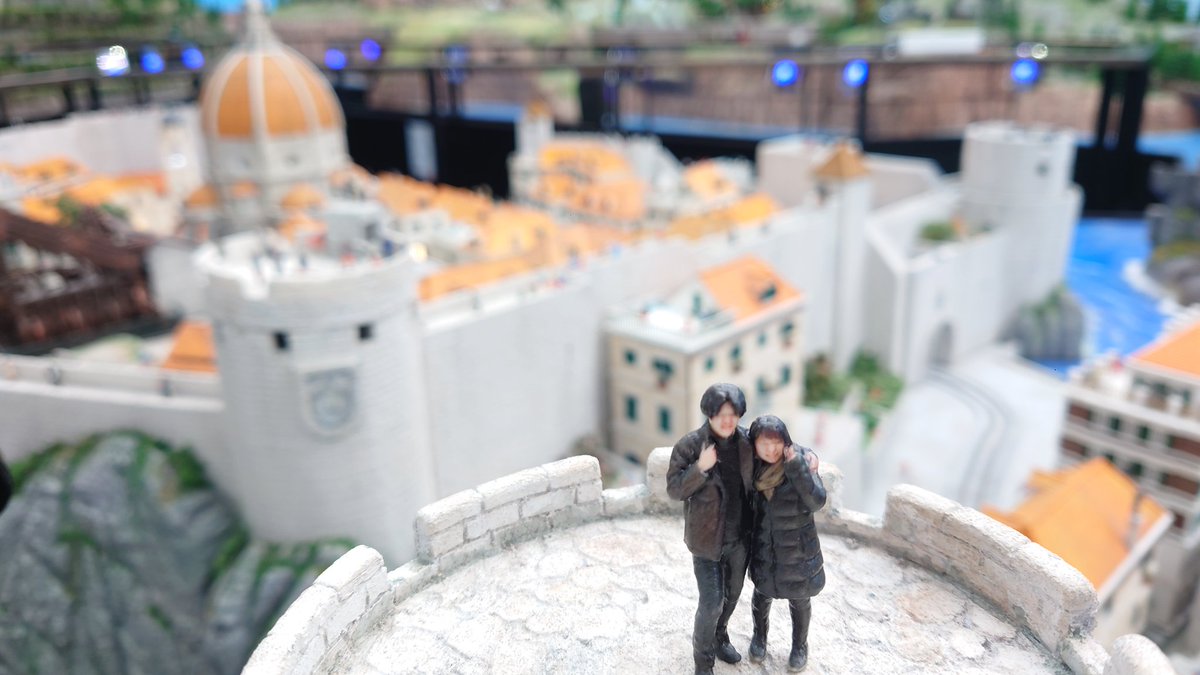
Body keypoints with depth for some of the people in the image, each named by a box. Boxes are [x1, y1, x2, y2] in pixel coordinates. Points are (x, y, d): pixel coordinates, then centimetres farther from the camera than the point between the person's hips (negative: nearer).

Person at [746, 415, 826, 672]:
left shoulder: (801, 460, -20)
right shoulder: (752, 465, -12)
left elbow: (817, 501, -27)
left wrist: (797, 467, -36)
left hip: (797, 547, -2)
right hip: (763, 547, 2)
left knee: (798, 599, 18)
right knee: (762, 593, 21)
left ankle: (800, 645, 44)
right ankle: (759, 637, 49)